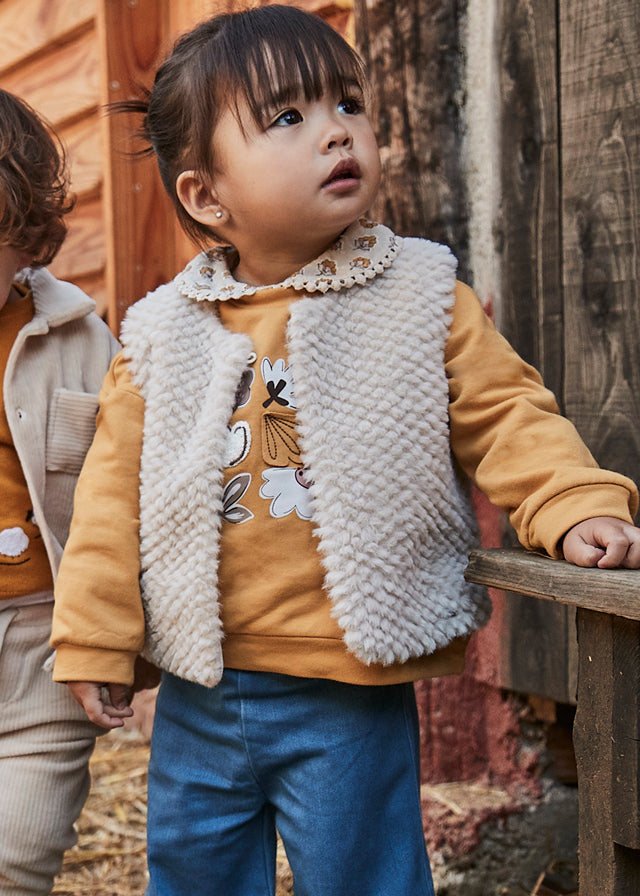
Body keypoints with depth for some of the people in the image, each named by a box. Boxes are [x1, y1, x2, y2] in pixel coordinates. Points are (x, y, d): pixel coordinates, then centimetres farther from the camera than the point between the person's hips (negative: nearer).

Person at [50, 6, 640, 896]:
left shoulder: (422, 302, -4)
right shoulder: (164, 334, -1)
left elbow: (505, 414, -1)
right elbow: (114, 488, 4)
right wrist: (95, 643, 4)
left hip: (352, 697, -2)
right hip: (199, 697, 3)